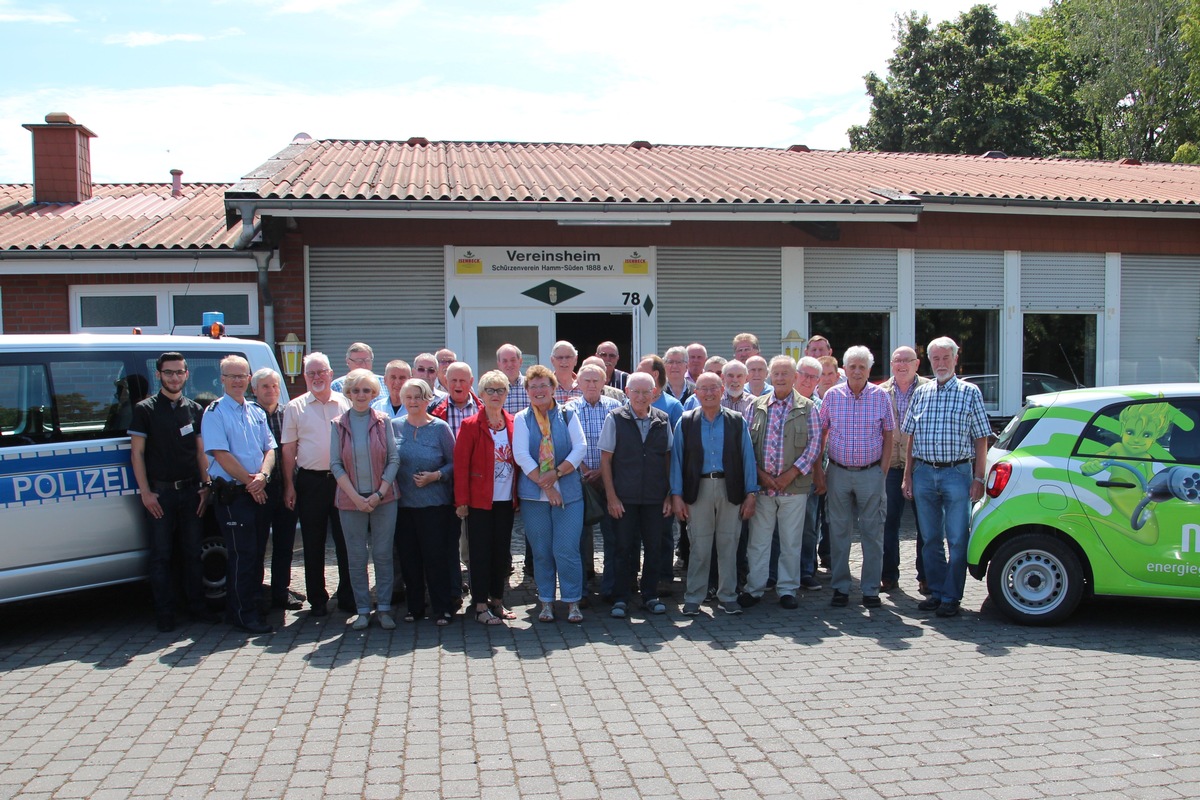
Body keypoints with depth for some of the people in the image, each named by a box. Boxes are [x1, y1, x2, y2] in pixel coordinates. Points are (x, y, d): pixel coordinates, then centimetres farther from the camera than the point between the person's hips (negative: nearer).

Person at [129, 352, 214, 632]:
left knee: (193, 552, 9)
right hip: (160, 493, -3)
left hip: (191, 491, 3)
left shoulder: (194, 409, 11)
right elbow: (137, 453, -3)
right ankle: (165, 613, 10)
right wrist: (145, 492, -9)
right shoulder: (145, 410, 0)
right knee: (162, 554, 2)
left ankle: (196, 604, 19)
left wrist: (205, 486, 4)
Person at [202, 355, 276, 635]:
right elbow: (221, 454, -13)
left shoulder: (257, 412, 15)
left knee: (258, 551, 11)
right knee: (242, 554, -5)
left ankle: (253, 601, 23)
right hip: (233, 494, -6)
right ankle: (242, 614, 2)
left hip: (258, 493, 6)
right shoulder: (214, 413, -5)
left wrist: (262, 475, -9)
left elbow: (270, 449, 11)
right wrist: (250, 482, -11)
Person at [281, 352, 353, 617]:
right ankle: (317, 600, 17)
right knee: (313, 544, 7)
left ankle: (348, 596, 14)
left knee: (346, 541, 4)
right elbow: (288, 449, 5)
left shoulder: (346, 403, 8)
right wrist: (289, 485, -1)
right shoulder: (295, 408, 6)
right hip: (310, 481, 0)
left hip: (342, 479, 0)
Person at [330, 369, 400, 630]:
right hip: (351, 500, 1)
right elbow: (335, 464, -1)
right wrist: (356, 497, -10)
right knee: (356, 557, 6)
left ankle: (384, 608, 14)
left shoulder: (383, 421, 1)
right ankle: (362, 610, 16)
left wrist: (379, 493, -10)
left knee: (383, 554, 3)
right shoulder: (339, 424, 2)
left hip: (383, 499, 0)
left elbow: (394, 459, 0)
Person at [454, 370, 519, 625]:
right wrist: (461, 501, -10)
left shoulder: (513, 424, 7)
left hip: (506, 499, 4)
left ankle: (497, 601, 22)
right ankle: (481, 606, 8)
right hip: (479, 500, -4)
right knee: (480, 553, 1)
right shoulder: (470, 425, -5)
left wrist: (519, 496, 6)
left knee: (502, 551, 10)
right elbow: (461, 465, -7)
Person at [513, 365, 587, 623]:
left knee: (566, 550, -4)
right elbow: (521, 454, -6)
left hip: (568, 493, 0)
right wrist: (544, 484, -13)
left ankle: (572, 602, 8)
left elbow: (580, 447, -2)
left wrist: (556, 473, -13)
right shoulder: (522, 419, 5)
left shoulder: (568, 415, 6)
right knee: (541, 551, 6)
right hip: (533, 495, 1)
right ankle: (546, 602, 17)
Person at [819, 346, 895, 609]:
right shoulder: (831, 396, 1)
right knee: (839, 531, 6)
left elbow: (888, 435, 5)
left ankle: (870, 589, 13)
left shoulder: (880, 396, 0)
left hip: (871, 473, -1)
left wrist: (882, 469, -2)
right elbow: (821, 433, 7)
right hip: (838, 472, 1)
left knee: (872, 532, 3)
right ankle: (840, 588, 15)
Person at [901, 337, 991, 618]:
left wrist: (978, 479, -6)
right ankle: (936, 591, 19)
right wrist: (907, 476, 7)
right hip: (923, 472, 3)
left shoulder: (970, 392, 2)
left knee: (957, 539, -1)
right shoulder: (921, 393, 11)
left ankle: (951, 597, 7)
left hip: (957, 472, -3)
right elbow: (911, 437, 13)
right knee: (930, 539, 9)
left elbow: (981, 439, 1)